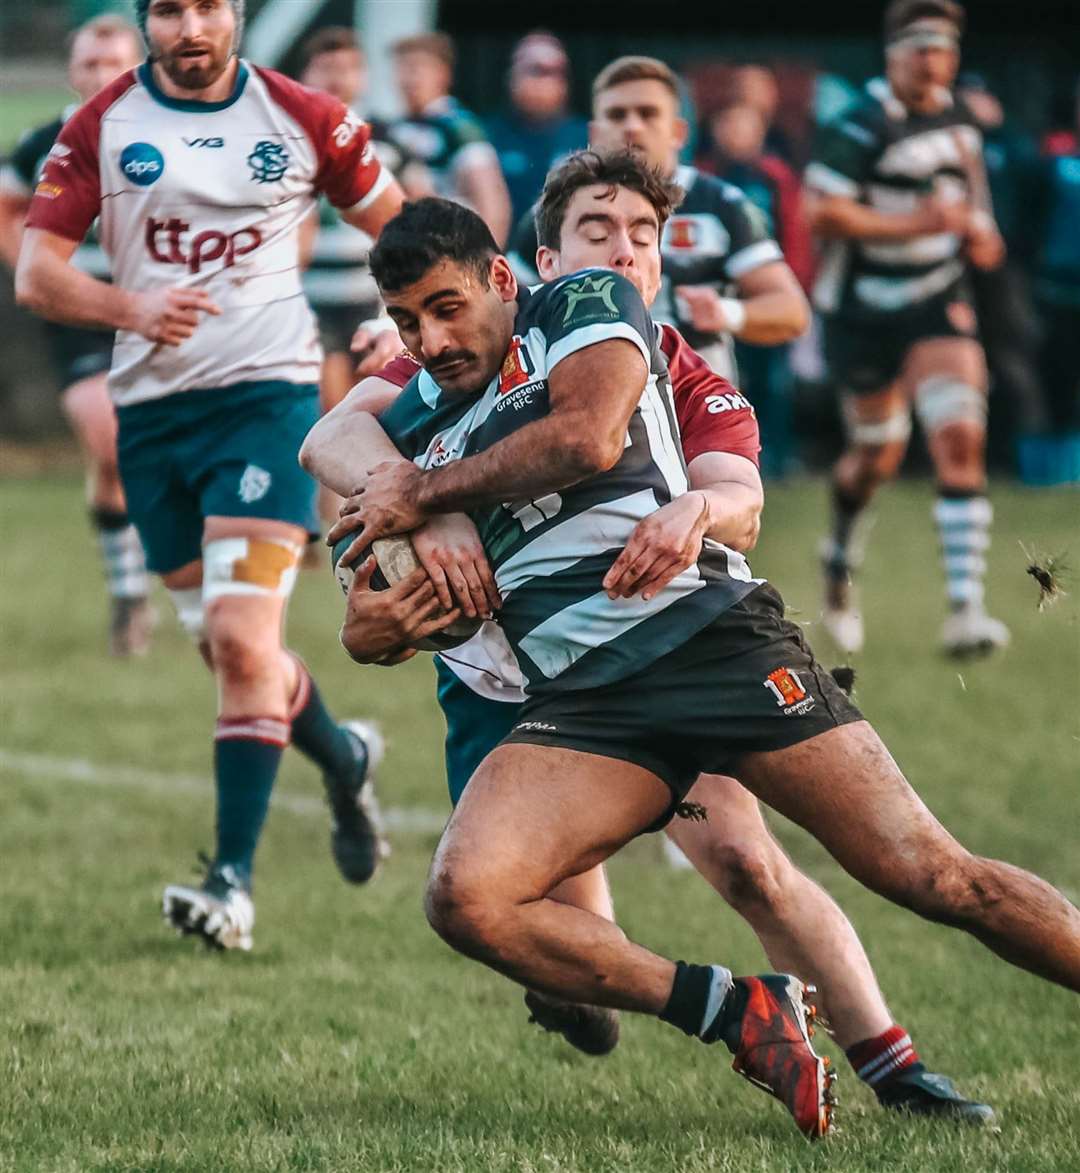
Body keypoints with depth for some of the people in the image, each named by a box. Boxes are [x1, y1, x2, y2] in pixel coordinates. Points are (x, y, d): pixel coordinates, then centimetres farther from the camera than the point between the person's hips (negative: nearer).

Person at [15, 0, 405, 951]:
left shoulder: (303, 120, 0)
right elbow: (36, 272, -4)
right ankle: (343, 758, 42)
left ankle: (234, 880, -18)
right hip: (152, 408, 3)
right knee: (229, 649, 12)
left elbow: (400, 227, 12)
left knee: (242, 638, -17)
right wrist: (131, 308, -22)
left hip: (268, 394, -3)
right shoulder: (100, 129, 2)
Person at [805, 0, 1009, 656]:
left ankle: (966, 609, -19)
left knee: (961, 435, -15)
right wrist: (913, 225, -26)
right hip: (865, 309, -4)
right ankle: (842, 558, 43)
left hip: (938, 303, 4)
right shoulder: (862, 126, -15)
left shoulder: (958, 122, 7)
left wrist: (978, 237, 6)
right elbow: (823, 212, -21)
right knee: (878, 457, 9)